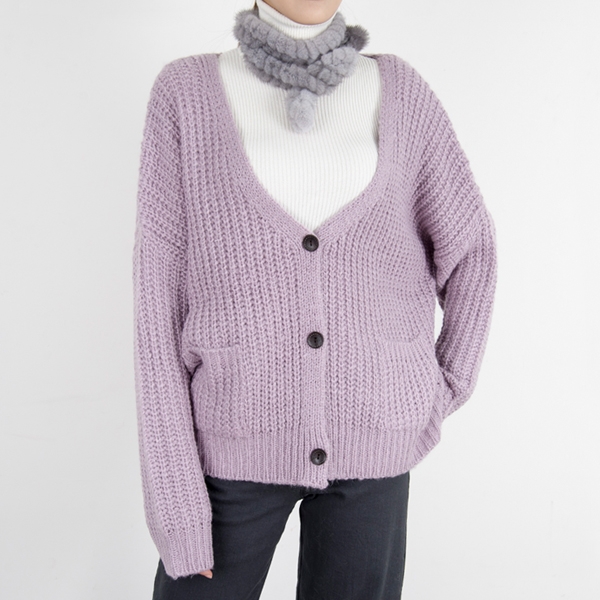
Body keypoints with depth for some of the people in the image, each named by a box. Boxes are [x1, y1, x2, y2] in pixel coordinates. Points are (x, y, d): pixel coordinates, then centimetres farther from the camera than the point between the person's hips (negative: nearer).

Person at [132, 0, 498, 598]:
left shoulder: (400, 91, 0)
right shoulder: (186, 93, -5)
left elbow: (468, 244, 10)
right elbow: (159, 296, -8)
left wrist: (442, 398, 5)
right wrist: (173, 489, -10)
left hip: (368, 437, 1)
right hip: (239, 436, -1)